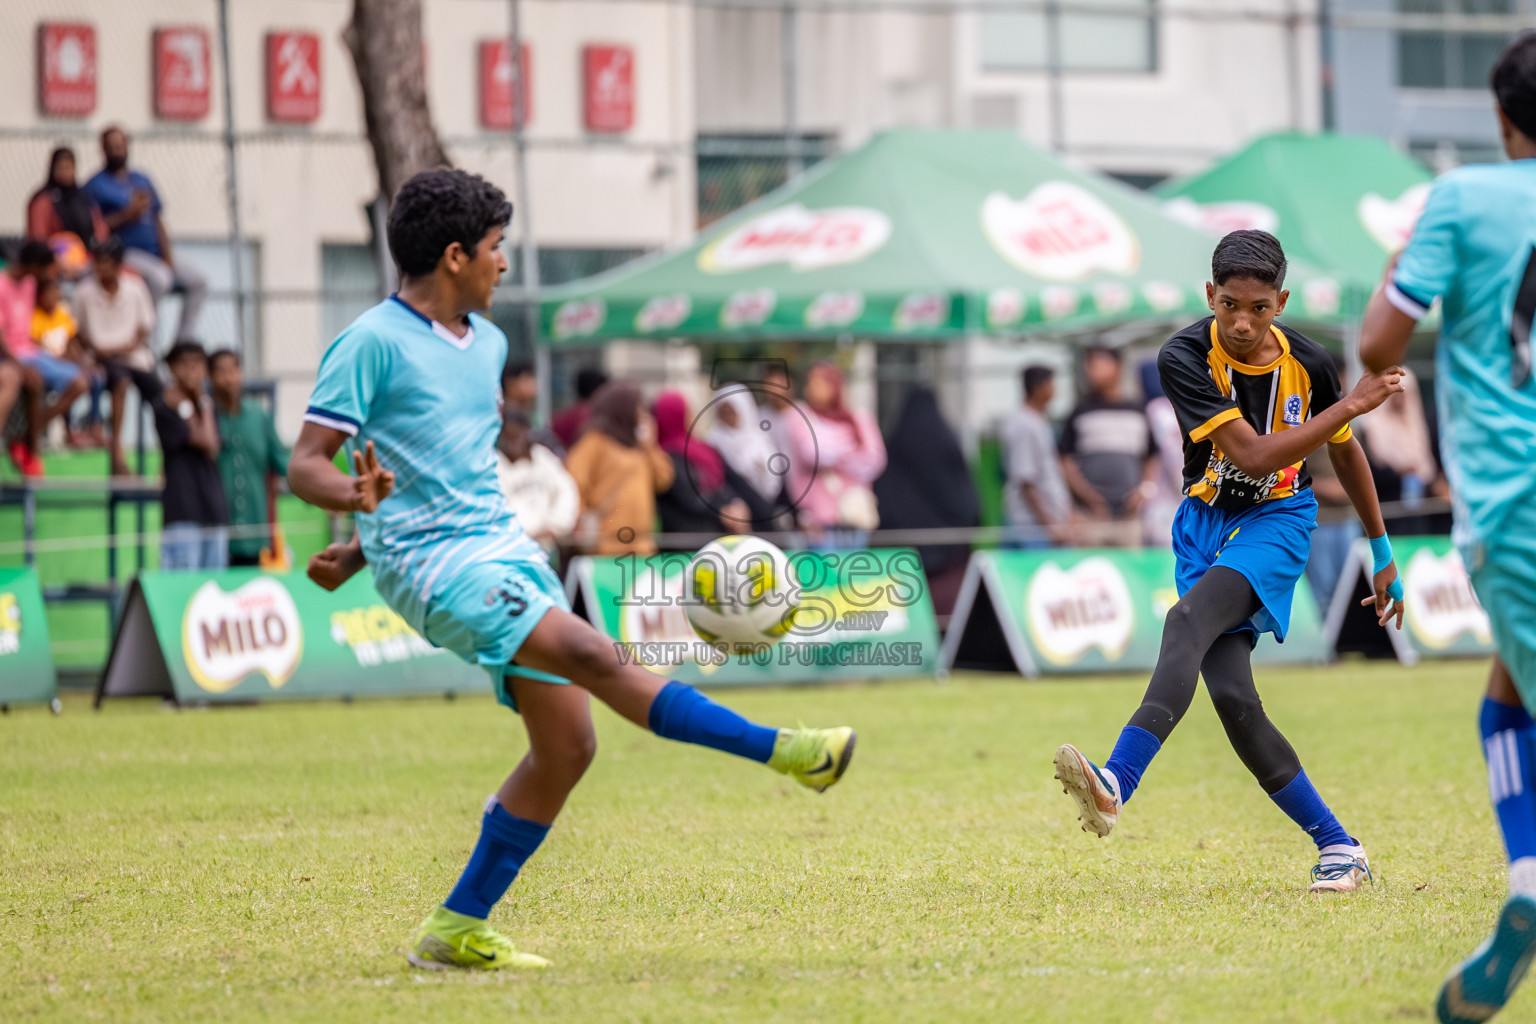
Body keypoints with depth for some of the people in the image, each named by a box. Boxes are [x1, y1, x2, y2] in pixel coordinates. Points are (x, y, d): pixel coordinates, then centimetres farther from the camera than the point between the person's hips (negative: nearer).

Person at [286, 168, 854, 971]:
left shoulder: (487, 344, 16)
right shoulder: (372, 344, -8)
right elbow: (305, 466, -11)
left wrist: (363, 546, 28)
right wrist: (359, 496, -33)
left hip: (504, 547, 9)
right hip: (433, 564, -9)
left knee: (566, 746, 2)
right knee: (591, 655, -23)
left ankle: (456, 931, 10)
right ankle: (779, 751, -22)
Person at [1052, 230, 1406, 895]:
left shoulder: (1307, 363, -7)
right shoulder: (1185, 358, -15)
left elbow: (1344, 454, 12)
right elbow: (1253, 454, -23)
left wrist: (1383, 554, 21)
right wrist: (1351, 405, -26)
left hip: (1276, 521, -2)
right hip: (1208, 519, 2)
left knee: (1189, 620, -31)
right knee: (1231, 694, -13)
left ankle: (1118, 784, -49)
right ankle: (1337, 847, -1)